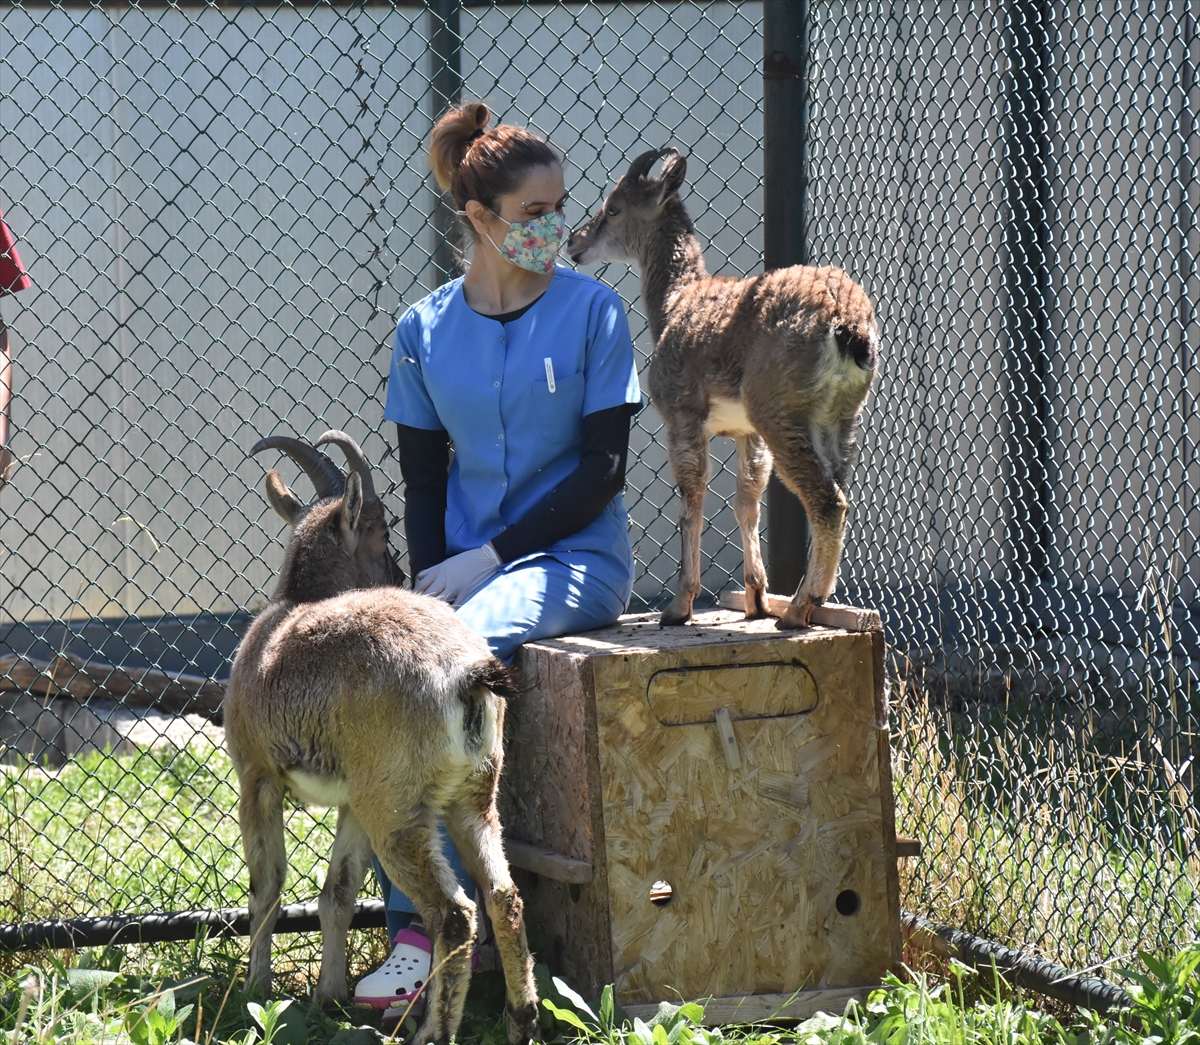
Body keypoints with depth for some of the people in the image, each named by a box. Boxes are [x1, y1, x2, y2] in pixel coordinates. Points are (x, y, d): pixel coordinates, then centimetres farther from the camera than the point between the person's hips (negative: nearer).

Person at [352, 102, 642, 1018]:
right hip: (466, 564, 4)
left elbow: (602, 469, -6)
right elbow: (423, 479, 10)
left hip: (575, 556, -4)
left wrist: (489, 558, -13)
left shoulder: (593, 311, -2)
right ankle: (418, 925, -25)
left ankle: (432, 927, -27)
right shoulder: (425, 330, 7)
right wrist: (432, 577, -8)